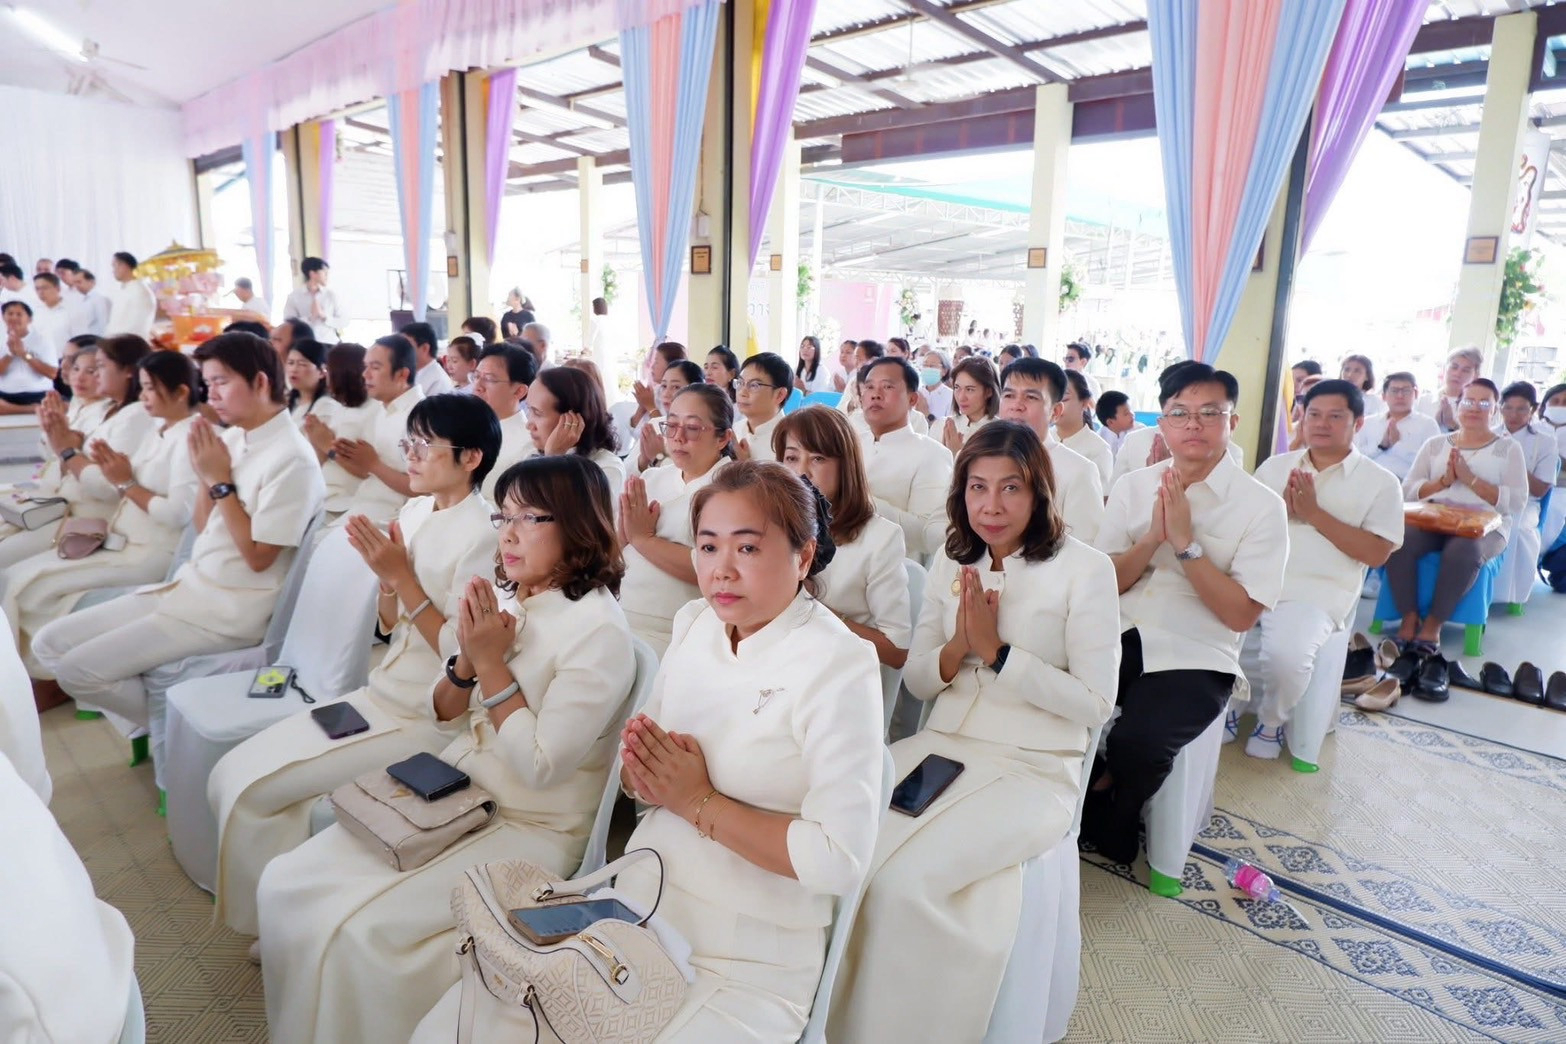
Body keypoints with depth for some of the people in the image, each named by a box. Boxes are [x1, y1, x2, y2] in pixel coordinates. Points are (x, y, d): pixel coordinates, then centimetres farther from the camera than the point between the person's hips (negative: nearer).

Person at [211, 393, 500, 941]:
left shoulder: (481, 535, -19)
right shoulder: (413, 512, 6)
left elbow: (462, 656, -20)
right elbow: (390, 625, 11)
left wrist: (404, 576, -20)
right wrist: (386, 576, -9)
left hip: (429, 721, -8)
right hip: (379, 696, 8)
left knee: (254, 792, -9)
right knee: (231, 775, 3)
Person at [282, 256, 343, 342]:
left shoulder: (331, 293, 3)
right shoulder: (294, 296, 1)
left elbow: (341, 322, 3)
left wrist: (324, 316, -13)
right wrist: (310, 317, -14)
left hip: (329, 344, 1)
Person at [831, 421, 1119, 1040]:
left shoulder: (1084, 568, -7)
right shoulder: (952, 563, 9)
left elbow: (1096, 703, -10)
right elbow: (915, 679, 11)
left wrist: (995, 650, -16)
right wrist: (957, 648, -11)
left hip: (1034, 770, -4)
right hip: (939, 750, 5)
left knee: (902, 879, -27)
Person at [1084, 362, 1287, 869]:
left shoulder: (1260, 506, -3)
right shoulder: (1132, 486, 8)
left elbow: (1241, 614, -9)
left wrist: (1185, 540, -17)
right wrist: (1153, 537, -13)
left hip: (1194, 660, -3)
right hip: (1118, 637, 3)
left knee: (1136, 742, -29)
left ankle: (1115, 828, 9)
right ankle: (1092, 808, 10)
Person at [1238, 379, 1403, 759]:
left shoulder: (1380, 482, 5)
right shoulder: (1275, 465, 15)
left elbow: (1376, 554, -3)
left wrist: (1314, 513, -9)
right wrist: (1281, 509, -7)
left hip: (1317, 592, -3)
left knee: (1286, 655, -33)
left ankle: (1272, 723, 2)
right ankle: (1225, 709, 3)